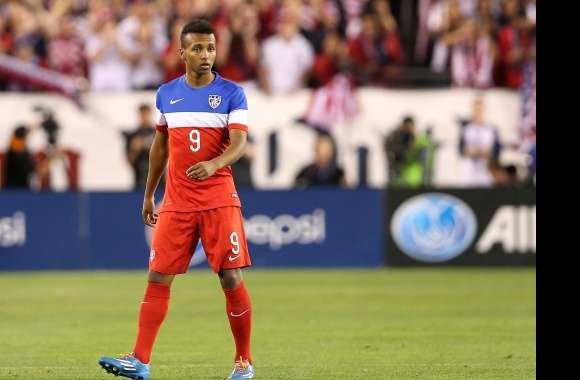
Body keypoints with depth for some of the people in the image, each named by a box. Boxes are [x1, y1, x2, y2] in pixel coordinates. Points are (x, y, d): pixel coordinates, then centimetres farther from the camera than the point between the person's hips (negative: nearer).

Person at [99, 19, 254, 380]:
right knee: (158, 278, -3)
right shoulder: (167, 93, 9)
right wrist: (149, 195, 20)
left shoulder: (231, 93, -2)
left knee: (232, 279, -5)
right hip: (177, 200, 3)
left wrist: (214, 164, -33)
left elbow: (239, 143, -13)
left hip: (219, 198, -3)